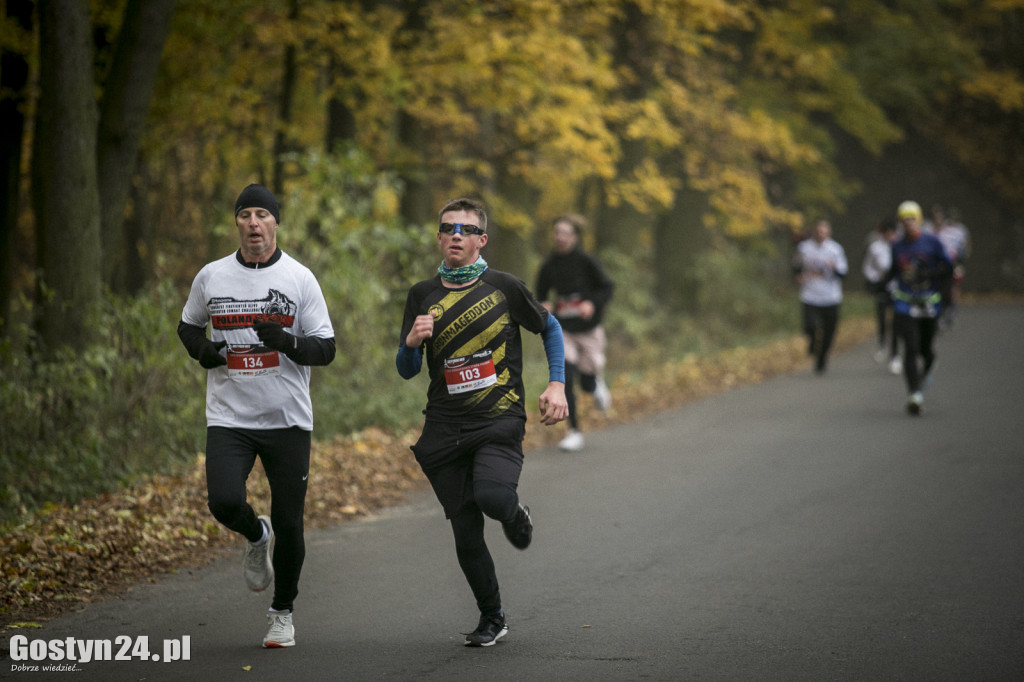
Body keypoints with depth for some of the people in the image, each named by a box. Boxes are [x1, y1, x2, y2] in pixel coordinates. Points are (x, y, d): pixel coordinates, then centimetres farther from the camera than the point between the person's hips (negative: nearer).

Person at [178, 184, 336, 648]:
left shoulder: (299, 278, -1)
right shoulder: (211, 277, 5)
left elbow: (326, 348, -2)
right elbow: (188, 325, 22)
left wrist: (288, 341, -22)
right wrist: (201, 349, -1)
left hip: (287, 419, -1)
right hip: (229, 417, 1)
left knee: (288, 522, 0)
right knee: (224, 501, -20)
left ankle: (282, 613, 22)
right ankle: (256, 537, 17)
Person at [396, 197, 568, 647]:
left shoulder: (503, 288, 0)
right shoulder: (422, 296, 7)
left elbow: (550, 328, 14)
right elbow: (406, 371, 9)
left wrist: (557, 385, 2)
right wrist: (412, 342, -12)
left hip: (500, 423, -3)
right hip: (445, 429, 3)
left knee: (491, 495, -31)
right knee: (466, 535, 1)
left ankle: (513, 511, 7)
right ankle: (492, 619, 21)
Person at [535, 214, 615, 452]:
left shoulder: (586, 261, -11)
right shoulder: (549, 266, -2)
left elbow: (607, 287, -4)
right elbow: (540, 294, 11)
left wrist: (593, 303, -22)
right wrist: (544, 307, -12)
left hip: (589, 329, -2)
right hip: (564, 331, 2)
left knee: (587, 383, 6)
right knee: (565, 379, -13)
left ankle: (597, 384, 46)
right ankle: (574, 432, -3)